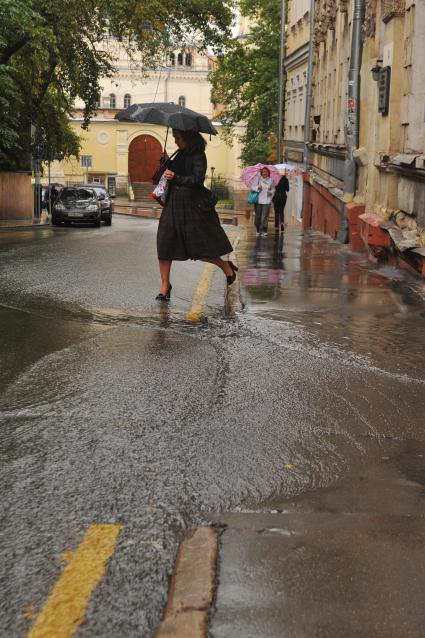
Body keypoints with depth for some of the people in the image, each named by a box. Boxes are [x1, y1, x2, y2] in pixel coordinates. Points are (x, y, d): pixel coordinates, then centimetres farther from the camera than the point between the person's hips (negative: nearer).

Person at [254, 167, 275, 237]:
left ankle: (263, 231, -2)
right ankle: (258, 230, 18)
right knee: (258, 216, 3)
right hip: (258, 200, 0)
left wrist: (271, 192, -3)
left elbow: (273, 189, 17)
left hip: (267, 201, 0)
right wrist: (257, 187, -15)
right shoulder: (258, 179, 3)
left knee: (265, 216, -6)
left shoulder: (270, 180, 7)